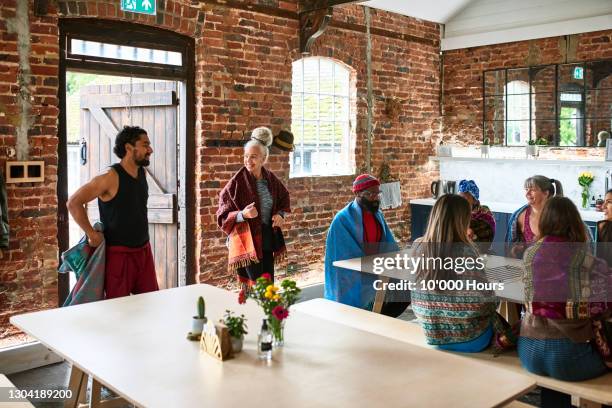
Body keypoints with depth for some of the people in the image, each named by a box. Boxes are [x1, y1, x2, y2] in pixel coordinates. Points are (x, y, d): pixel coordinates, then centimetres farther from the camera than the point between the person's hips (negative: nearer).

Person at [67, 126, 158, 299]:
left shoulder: (143, 173, 5)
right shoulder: (110, 177, -17)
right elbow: (73, 203, -16)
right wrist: (92, 234, -15)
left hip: (144, 251, 7)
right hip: (119, 253, -7)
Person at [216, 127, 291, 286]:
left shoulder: (270, 178, 2)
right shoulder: (237, 182, -13)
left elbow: (284, 199, 18)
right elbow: (223, 216, -10)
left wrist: (280, 214, -1)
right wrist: (243, 214, -27)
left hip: (268, 239, 5)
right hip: (248, 241, -5)